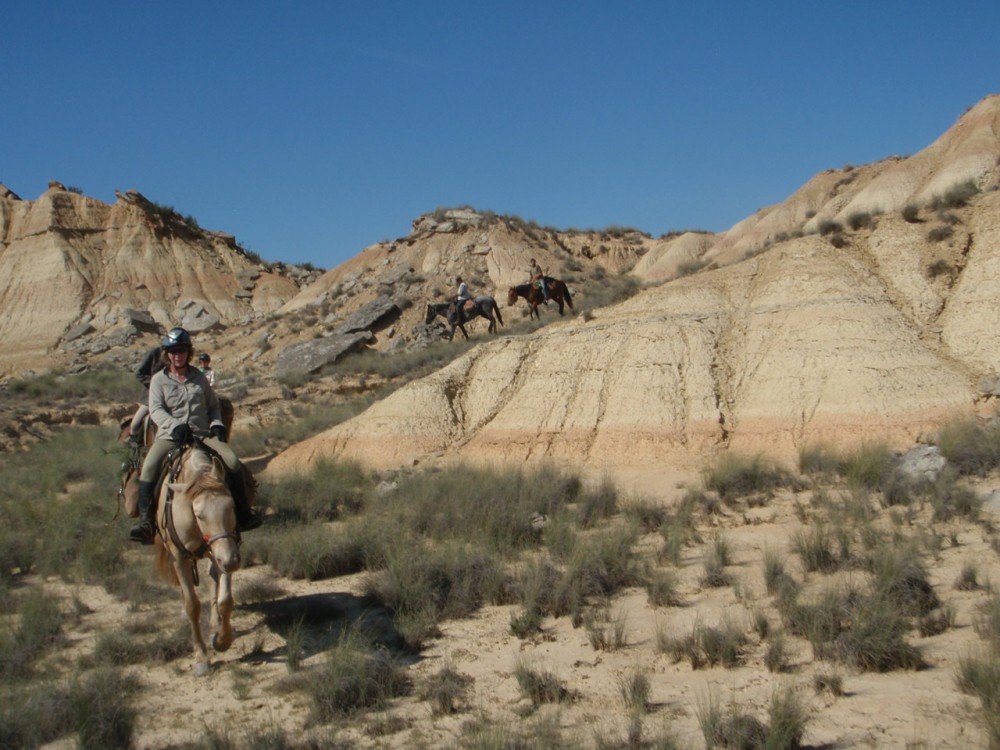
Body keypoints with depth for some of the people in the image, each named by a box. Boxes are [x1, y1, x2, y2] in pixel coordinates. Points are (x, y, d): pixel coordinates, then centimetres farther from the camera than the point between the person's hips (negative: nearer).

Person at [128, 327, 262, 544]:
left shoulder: (199, 377, 14)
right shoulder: (159, 380, 6)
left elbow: (213, 406, 21)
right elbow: (156, 409, -7)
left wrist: (217, 425, 0)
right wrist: (176, 426, -23)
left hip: (202, 435, 2)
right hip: (170, 436, -2)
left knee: (232, 461, -19)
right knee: (149, 467, -29)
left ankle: (243, 514, -6)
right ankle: (145, 520, -25)